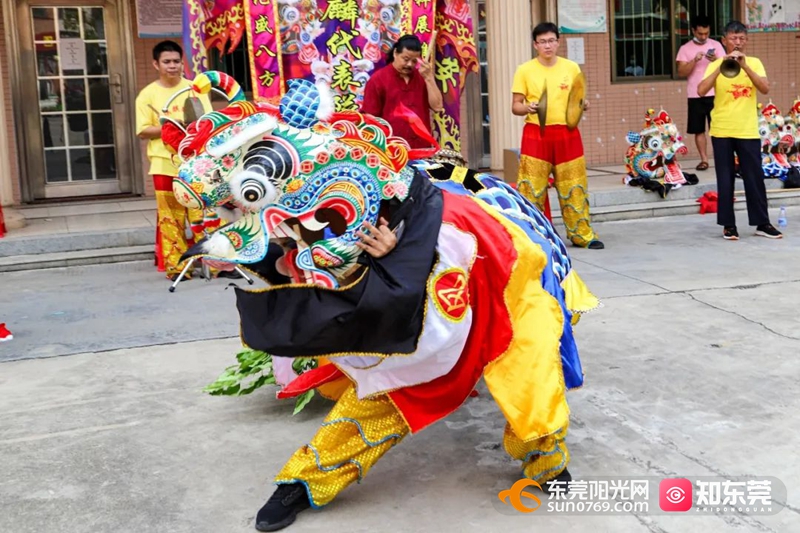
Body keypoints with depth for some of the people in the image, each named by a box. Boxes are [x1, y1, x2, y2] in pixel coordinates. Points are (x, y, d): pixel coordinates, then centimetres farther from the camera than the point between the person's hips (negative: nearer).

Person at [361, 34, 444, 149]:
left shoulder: (422, 77, 12)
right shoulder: (377, 79, -1)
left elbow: (437, 106, 3)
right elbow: (370, 118, -3)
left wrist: (429, 77, -5)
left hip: (422, 148, 4)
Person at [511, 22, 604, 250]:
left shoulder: (571, 67, 7)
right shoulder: (524, 70, 1)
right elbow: (515, 106, 1)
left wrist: (583, 106, -8)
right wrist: (527, 108, -20)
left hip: (567, 133, 2)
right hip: (536, 134, -2)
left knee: (574, 187, 6)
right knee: (532, 188, -4)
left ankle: (582, 234, 16)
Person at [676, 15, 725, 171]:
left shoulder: (716, 45, 5)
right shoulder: (685, 49, 3)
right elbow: (681, 73, -4)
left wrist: (716, 60, -17)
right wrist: (694, 60, -17)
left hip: (714, 94, 0)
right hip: (695, 96, 0)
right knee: (699, 130, 3)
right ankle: (704, 160, 10)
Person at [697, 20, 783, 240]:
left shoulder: (754, 63, 4)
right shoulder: (716, 65, 1)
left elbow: (765, 88, -11)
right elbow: (701, 91, -13)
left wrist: (744, 66, -20)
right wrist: (721, 66, -21)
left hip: (748, 131, 1)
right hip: (722, 131, -1)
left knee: (755, 177, 4)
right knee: (725, 179, 3)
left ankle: (762, 223, 14)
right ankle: (728, 225, 12)